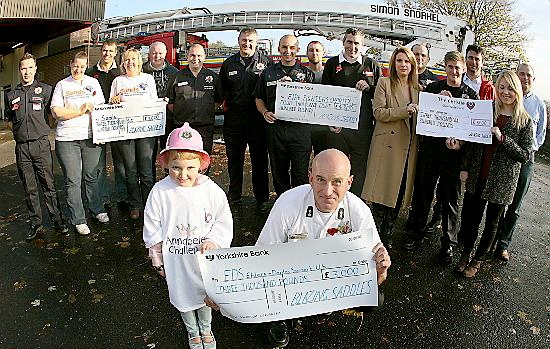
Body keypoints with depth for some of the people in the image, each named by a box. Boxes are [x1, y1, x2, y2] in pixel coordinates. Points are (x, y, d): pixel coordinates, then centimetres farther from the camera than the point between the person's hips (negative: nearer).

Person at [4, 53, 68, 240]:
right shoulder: (11, 95, 12)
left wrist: (39, 129, 4)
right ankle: (35, 223, 19)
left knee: (48, 184, -1)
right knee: (29, 188, 9)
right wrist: (20, 131, 7)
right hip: (21, 146, 3)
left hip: (41, 144, -3)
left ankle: (58, 220, 10)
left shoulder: (45, 90, 3)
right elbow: (9, 121, 21)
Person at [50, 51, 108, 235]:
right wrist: (81, 110, -9)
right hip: (67, 139, -1)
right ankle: (78, 220, 9)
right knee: (73, 181, 1)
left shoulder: (93, 82, 12)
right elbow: (56, 112, -2)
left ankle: (97, 209, 27)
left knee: (91, 177, 9)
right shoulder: (62, 85, 6)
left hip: (91, 136, 1)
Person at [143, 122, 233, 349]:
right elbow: (152, 230, -4)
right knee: (183, 296, 19)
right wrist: (157, 261, 2)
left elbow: (224, 222, -4)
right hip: (175, 260, 0)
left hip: (204, 257, 0)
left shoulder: (211, 190, -15)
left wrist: (212, 240, -21)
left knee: (205, 294, 20)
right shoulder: (159, 192, -14)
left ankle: (206, 330, 49)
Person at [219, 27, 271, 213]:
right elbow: (220, 91, 19)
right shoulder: (229, 63, 12)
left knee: (259, 160, 4)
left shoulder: (266, 62, 3)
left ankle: (262, 199, 15)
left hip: (257, 118, -3)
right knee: (234, 159, 11)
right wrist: (225, 106, 5)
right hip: (233, 119, 3)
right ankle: (234, 195, 25)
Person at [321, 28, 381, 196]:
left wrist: (369, 88, -9)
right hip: (337, 127, 0)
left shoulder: (372, 65, 9)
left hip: (363, 127, 0)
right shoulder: (332, 64, 9)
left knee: (360, 170, 7)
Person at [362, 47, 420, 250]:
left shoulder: (417, 88, 16)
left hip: (409, 146, 5)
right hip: (387, 144, -5)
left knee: (399, 194, 8)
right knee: (382, 192, -4)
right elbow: (378, 112, -9)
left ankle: (387, 236, 20)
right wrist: (403, 111, -16)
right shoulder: (384, 83, 1)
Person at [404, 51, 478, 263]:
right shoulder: (432, 88, 7)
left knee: (450, 199, 7)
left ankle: (448, 243, 20)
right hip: (429, 149, 1)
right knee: (422, 193, 8)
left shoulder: (471, 94, 5)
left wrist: (460, 142, -16)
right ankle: (417, 233, 26)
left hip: (454, 153, -1)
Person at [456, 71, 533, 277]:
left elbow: (525, 155, -8)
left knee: (492, 223, 11)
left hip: (502, 181, -2)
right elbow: (471, 141, 6)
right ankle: (466, 253, 30)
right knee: (471, 217, 10)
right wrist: (464, 168, 1)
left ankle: (478, 259, 28)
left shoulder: (524, 121, -4)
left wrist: (503, 138, -20)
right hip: (477, 176, 2)